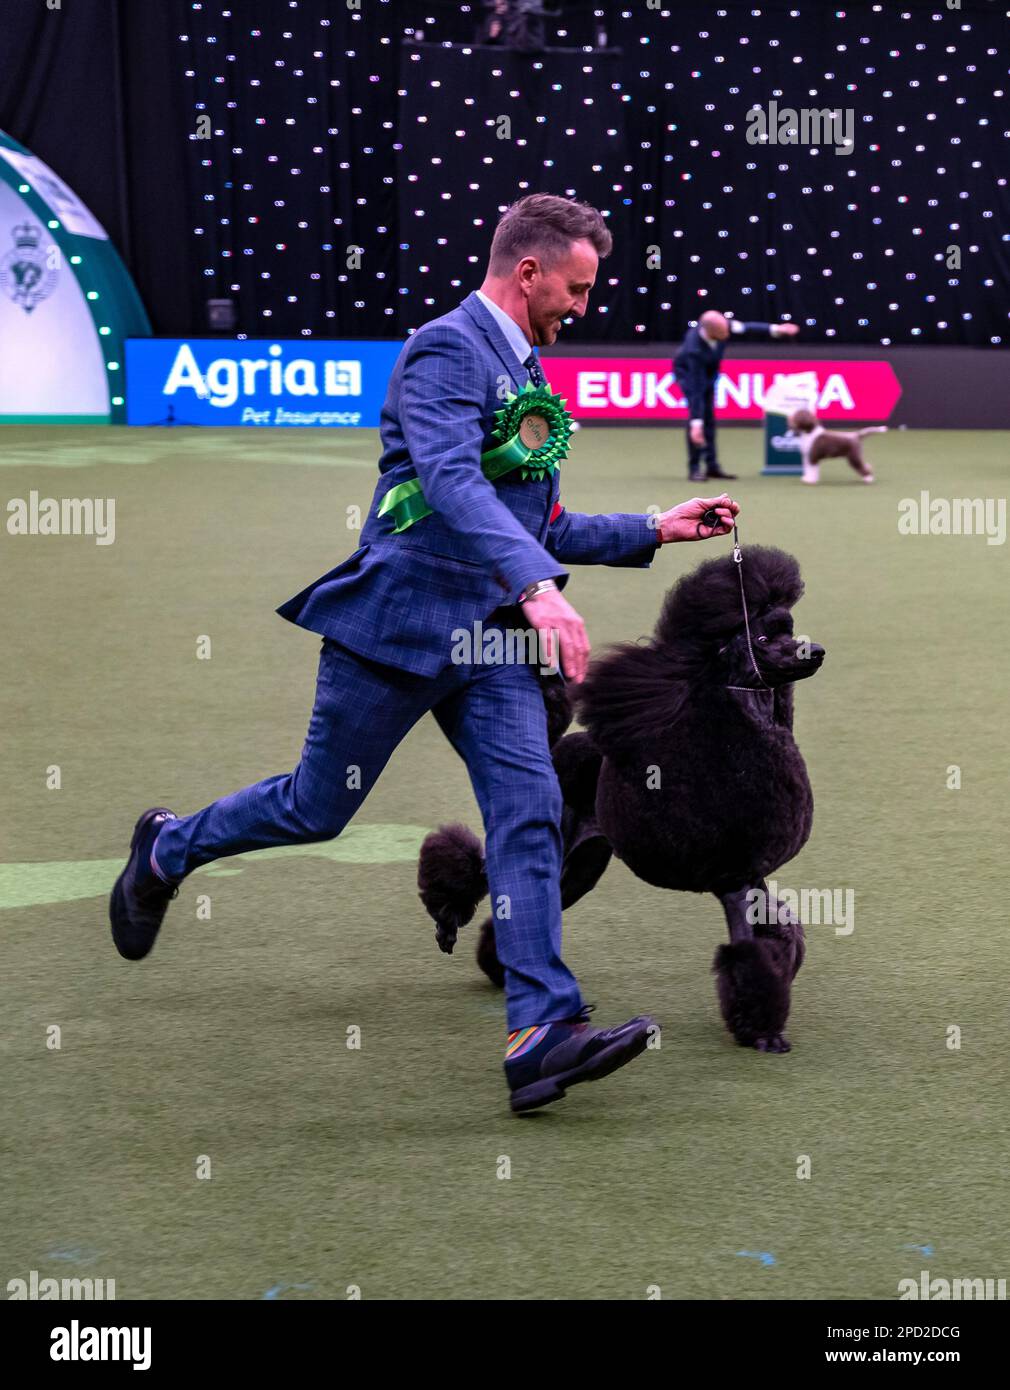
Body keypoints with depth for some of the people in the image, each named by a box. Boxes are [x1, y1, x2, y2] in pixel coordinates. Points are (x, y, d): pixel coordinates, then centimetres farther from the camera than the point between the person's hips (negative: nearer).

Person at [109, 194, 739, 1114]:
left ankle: (543, 1030, -15)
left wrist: (655, 530, 15)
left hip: (490, 636, 7)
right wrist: (540, 587, -41)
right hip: (400, 620, -7)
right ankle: (167, 848, 34)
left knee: (530, 809, -9)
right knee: (318, 810, 6)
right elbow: (452, 485, -29)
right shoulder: (446, 350, -12)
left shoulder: (529, 375, 17)